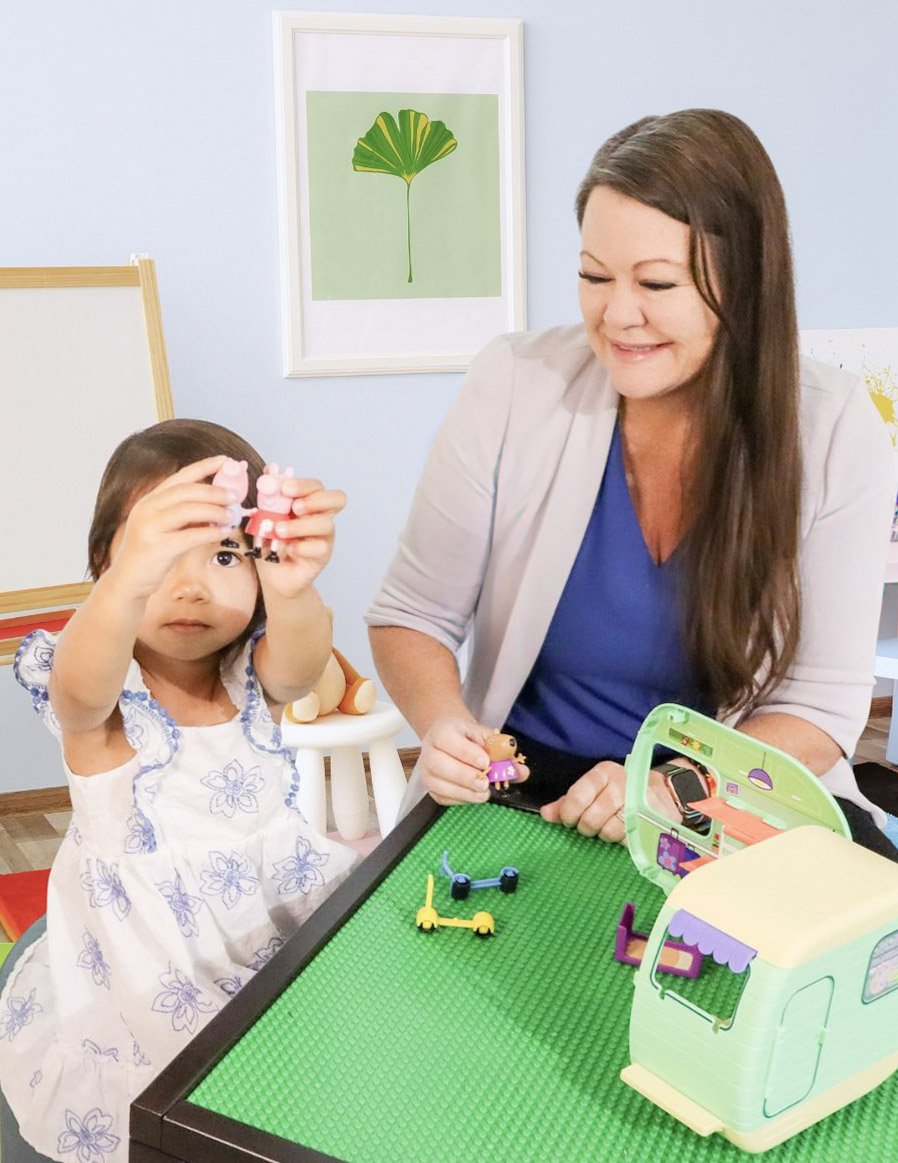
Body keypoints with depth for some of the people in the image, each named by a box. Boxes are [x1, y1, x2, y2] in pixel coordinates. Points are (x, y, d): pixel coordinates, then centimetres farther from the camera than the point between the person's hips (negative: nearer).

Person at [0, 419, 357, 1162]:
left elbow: (299, 664, -30)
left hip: (280, 920, 3)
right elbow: (82, 689, -39)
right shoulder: (101, 697, -13)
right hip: (142, 982, -3)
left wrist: (293, 587, -55)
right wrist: (131, 581, -61)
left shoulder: (254, 677, -6)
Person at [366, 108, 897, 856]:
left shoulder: (838, 431, -11)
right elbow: (412, 617, -3)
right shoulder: (514, 385, -12)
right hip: (525, 789, 0)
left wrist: (672, 789, -27)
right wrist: (443, 724, -25)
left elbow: (820, 705, -9)